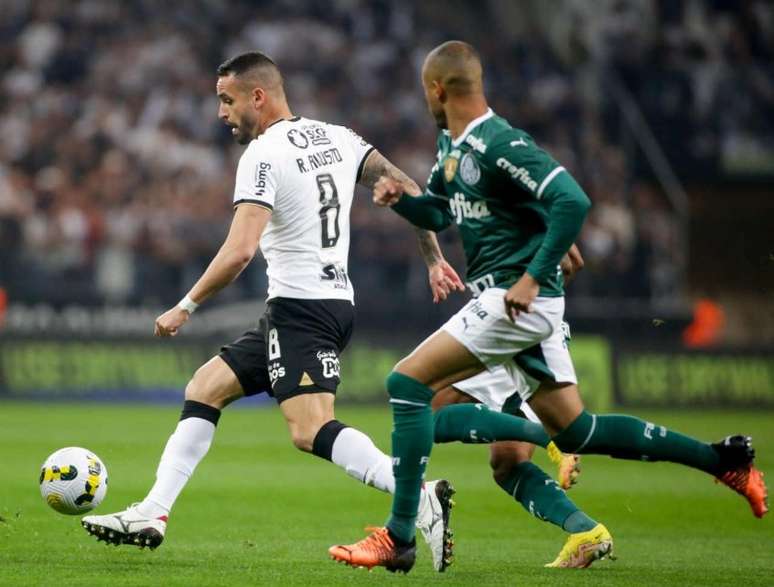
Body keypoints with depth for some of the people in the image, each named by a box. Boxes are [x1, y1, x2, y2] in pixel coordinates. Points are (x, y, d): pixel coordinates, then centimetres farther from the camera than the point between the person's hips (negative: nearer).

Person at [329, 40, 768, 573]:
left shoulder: (501, 145, -17)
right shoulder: (452, 144, 14)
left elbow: (573, 201, -25)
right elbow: (438, 213, 28)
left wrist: (532, 278, -24)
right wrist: (400, 199, 6)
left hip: (518, 299, -10)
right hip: (520, 303, 10)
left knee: (408, 383, -13)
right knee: (575, 431, 11)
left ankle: (398, 539, -12)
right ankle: (724, 460, 16)